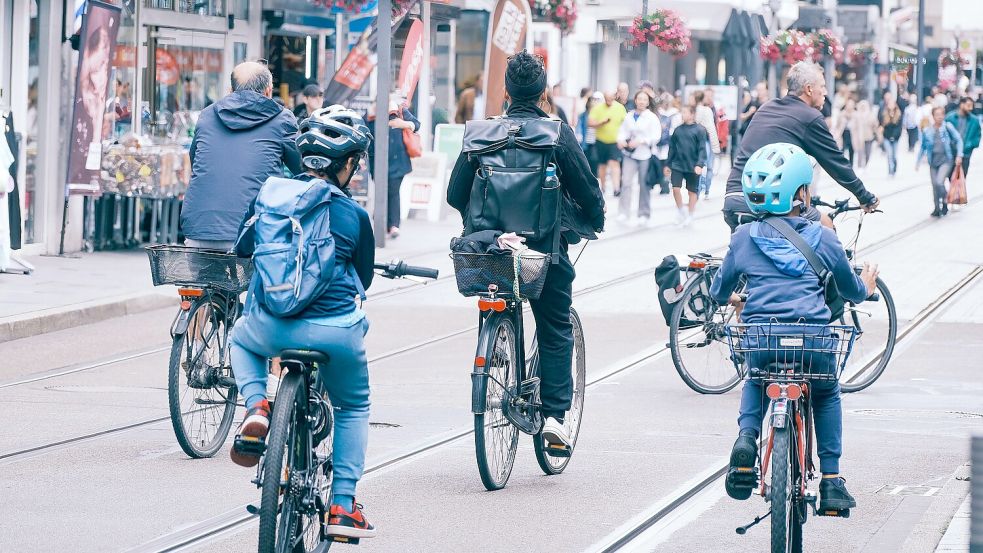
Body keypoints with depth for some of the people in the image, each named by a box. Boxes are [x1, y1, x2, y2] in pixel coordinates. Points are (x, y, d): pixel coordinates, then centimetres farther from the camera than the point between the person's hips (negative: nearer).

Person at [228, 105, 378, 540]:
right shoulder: (354, 215, -2)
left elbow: (243, 247, 18)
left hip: (272, 328, 1)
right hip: (334, 333, -1)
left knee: (241, 340, 38)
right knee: (353, 409, 25)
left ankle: (257, 406, 9)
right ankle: (342, 505, 16)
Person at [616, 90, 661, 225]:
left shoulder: (652, 118, -2)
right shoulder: (629, 116, 9)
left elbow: (656, 136, -8)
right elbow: (623, 130, 11)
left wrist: (641, 141, -19)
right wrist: (621, 140, -11)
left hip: (645, 154, -2)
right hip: (629, 154, 2)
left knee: (644, 185, 4)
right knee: (626, 182, -8)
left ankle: (644, 214, 14)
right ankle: (624, 212, -4)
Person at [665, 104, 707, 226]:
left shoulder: (699, 130, -7)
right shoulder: (678, 130, 6)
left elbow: (702, 149, -10)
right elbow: (672, 148, 12)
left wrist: (699, 164, -20)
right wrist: (668, 164, 13)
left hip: (693, 167, -3)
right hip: (677, 165, 3)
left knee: (692, 191, 7)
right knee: (676, 188, -7)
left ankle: (690, 215, 21)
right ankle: (681, 212, 13)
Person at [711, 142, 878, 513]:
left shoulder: (744, 238, 8)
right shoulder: (821, 237, 5)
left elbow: (720, 291, 20)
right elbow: (852, 290, 18)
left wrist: (730, 298, 45)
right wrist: (865, 288, 42)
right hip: (812, 340, -1)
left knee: (755, 382, 36)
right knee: (826, 393, 30)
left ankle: (747, 435, 6)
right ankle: (831, 481, 21)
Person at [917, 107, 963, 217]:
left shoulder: (948, 127, -5)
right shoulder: (927, 131, 3)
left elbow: (958, 140, -1)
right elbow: (923, 148, 16)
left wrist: (959, 155, -9)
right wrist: (917, 162, 18)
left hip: (946, 160, -3)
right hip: (933, 161, 3)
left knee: (939, 182, -18)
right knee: (935, 186, 6)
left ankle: (945, 204, 4)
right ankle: (937, 208, 23)